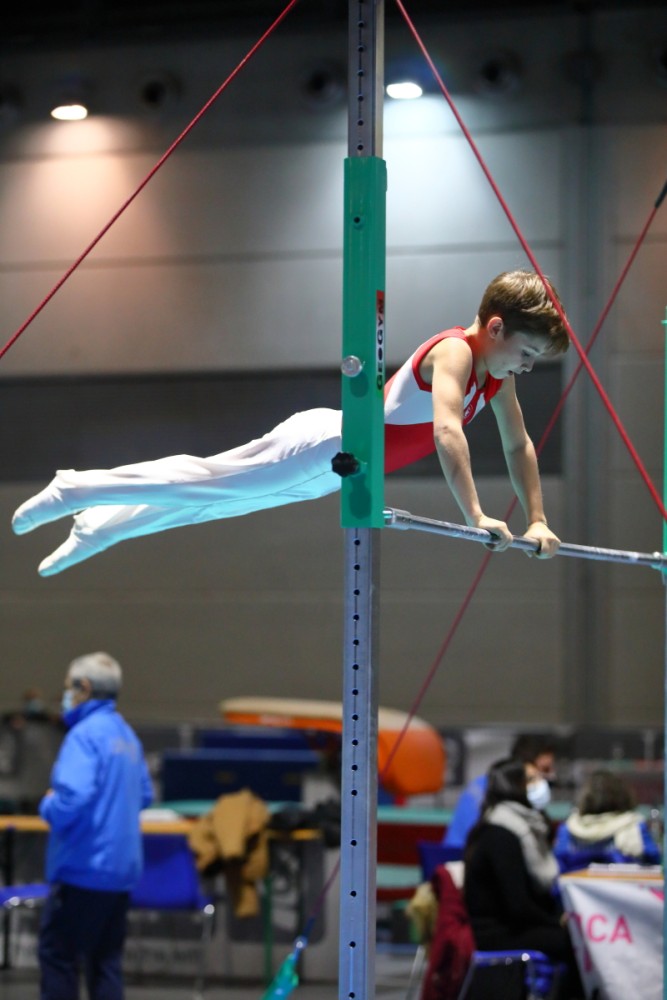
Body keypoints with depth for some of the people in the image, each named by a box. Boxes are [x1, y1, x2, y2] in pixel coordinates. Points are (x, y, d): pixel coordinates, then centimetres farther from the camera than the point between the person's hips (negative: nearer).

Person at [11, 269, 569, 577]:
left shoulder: (499, 375, 4)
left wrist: (537, 521, 4)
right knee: (202, 486, -2)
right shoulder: (453, 353, -23)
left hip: (338, 466, 8)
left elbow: (520, 447, 12)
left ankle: (97, 527, 29)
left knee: (211, 496, 17)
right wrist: (475, 516, -42)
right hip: (326, 447, -8)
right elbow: (447, 432, -37)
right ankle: (77, 491, 8)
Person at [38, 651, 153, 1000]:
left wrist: (48, 805, -6)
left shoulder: (85, 735, -14)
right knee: (105, 959, 11)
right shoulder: (127, 735, 12)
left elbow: (72, 799, -25)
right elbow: (143, 796, 21)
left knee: (57, 954, 0)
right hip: (122, 868, 8)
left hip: (83, 867, -8)